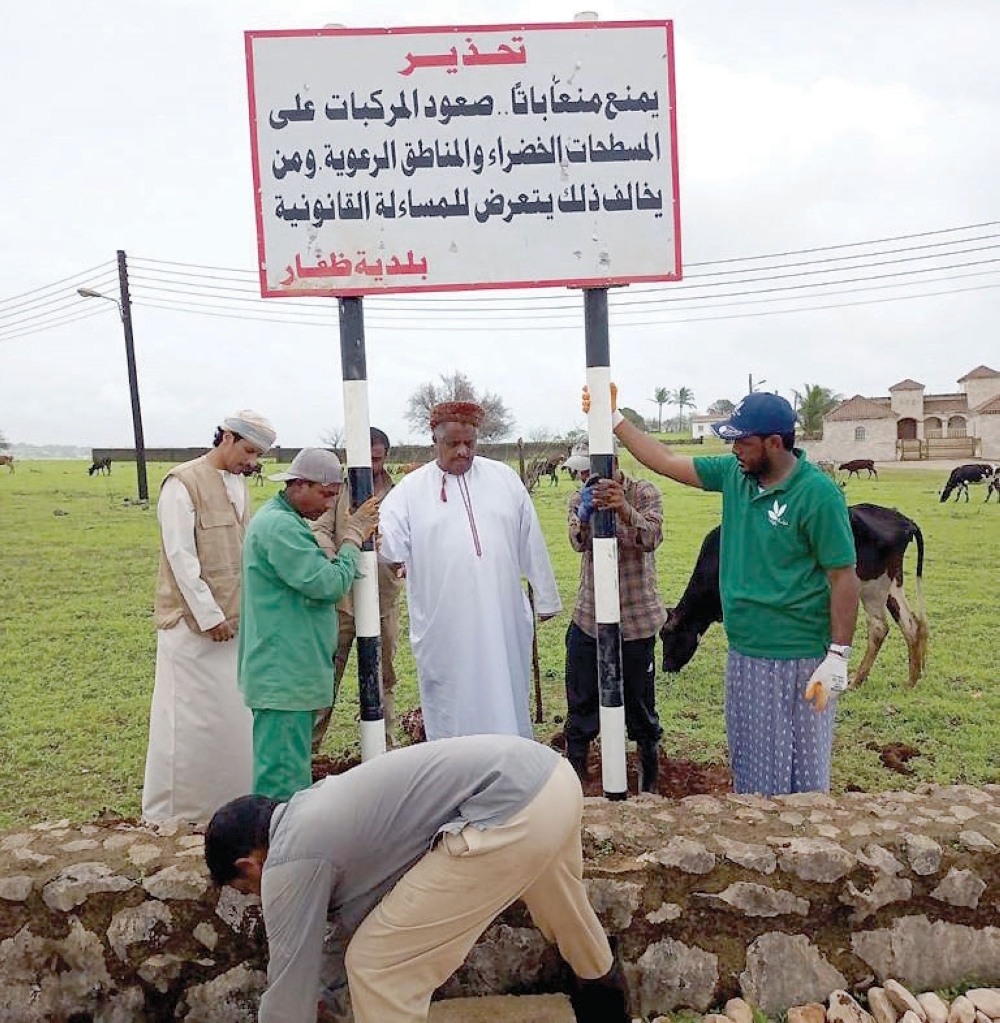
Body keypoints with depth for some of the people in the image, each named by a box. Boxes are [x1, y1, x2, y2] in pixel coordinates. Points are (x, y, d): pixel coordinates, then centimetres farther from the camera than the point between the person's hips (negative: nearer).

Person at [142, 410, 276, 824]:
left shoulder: (239, 484, 10)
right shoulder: (183, 483, -12)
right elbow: (180, 556, -16)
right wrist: (209, 614, -16)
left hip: (235, 618, 7)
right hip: (193, 620, -7)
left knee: (235, 713, 12)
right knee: (189, 716, 3)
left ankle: (227, 798, 27)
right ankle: (172, 808, 19)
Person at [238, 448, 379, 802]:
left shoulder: (283, 520, 15)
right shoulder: (281, 526, -20)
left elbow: (314, 576, 16)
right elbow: (329, 585, -23)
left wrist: (354, 539, 4)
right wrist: (352, 540, -10)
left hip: (287, 670, 11)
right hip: (284, 675, -11)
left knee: (290, 763, 20)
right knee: (283, 773, -3)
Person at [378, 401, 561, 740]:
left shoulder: (504, 477, 6)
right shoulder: (410, 489, 0)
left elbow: (531, 543, 9)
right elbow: (387, 543, -10)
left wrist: (546, 597, 12)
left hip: (503, 623, 2)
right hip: (443, 629, -2)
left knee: (507, 703, 16)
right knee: (451, 711, 10)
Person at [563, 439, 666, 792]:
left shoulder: (643, 493, -7)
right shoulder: (580, 498, 3)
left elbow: (652, 537, -25)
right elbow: (578, 542, -16)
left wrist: (624, 509, -44)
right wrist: (584, 516, -39)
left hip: (636, 618, -3)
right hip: (588, 617, 3)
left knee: (639, 703, 11)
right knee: (581, 704, 11)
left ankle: (649, 782, 31)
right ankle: (574, 772, 28)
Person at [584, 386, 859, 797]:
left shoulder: (818, 494, -15)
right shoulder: (734, 473, 3)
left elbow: (844, 578, -13)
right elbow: (667, 461, 9)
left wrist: (838, 657, -15)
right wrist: (613, 418, 7)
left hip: (798, 659, -7)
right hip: (743, 653, 7)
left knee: (803, 768, 7)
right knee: (750, 764, 19)